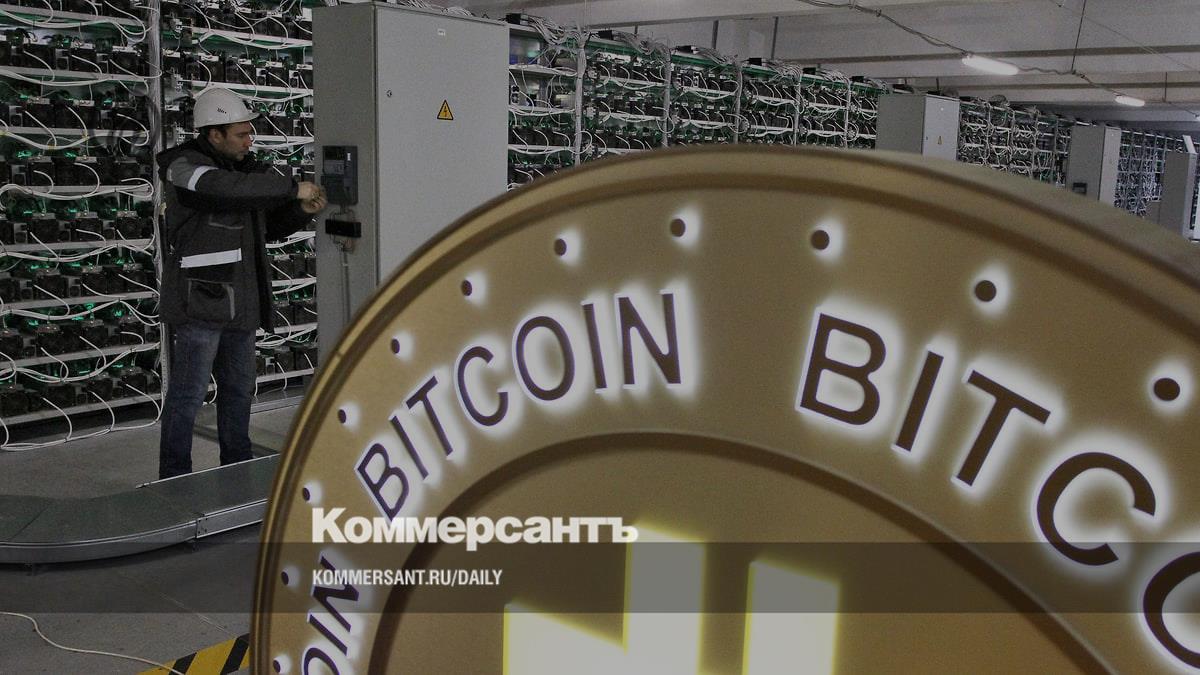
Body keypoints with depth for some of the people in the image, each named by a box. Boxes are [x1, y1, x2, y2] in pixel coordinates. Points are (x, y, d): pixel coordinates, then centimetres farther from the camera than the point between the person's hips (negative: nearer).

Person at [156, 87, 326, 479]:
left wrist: (301, 213, 4)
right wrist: (293, 189, -24)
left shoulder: (242, 168, 16)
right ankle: (174, 485, 7)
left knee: (239, 391, 16)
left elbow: (267, 228, 23)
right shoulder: (185, 167, -10)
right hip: (199, 304, -8)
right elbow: (230, 189, -31)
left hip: (240, 305, 9)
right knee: (187, 396, -3)